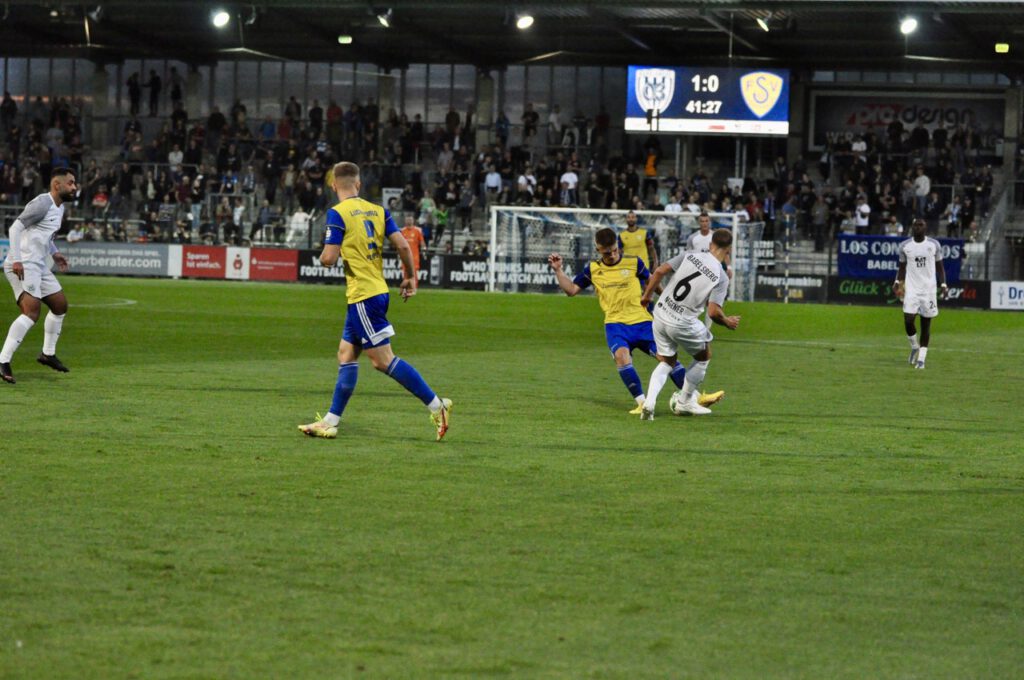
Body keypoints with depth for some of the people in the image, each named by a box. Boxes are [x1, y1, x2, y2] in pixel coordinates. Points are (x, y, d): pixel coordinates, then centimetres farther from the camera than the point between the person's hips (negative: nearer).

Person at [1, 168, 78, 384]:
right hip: (23, 266, -10)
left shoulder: (59, 207, 17)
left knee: (60, 305, 19)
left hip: (38, 266, 10)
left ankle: (48, 353, 35)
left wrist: (54, 253, 22)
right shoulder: (42, 203, -14)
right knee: (32, 311, -24)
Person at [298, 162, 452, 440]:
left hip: (363, 295, -8)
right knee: (346, 355, 12)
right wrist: (409, 277, 15)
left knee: (383, 360, -6)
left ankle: (436, 406, -8)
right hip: (378, 290, 8)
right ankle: (330, 422, 15)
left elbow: (329, 258, -16)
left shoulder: (337, 214, -12)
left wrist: (323, 255, 8)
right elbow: (402, 245, 2)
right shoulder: (377, 210, 8)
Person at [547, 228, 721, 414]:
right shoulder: (592, 269, 7)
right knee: (621, 355, -29)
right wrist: (558, 270, 3)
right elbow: (571, 290, 13)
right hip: (615, 323, -1)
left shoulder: (634, 263, 3)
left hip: (642, 321, 1)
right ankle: (641, 403, -26)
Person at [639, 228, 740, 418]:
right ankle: (686, 401, 31)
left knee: (667, 362, 21)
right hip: (682, 323, -4)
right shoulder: (721, 277, -11)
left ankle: (649, 403, 0)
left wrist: (647, 295, 9)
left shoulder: (689, 256, 0)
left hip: (660, 314, 4)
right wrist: (727, 322, 3)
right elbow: (713, 312, -18)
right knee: (703, 356, 24)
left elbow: (659, 271, -5)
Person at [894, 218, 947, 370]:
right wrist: (898, 282, -4)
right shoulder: (905, 246, 3)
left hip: (928, 289, 0)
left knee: (926, 323, 2)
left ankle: (921, 358, 9)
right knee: (908, 321, -12)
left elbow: (940, 266, 7)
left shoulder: (934, 245, 1)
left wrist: (943, 284, -4)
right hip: (911, 289, 0)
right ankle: (914, 347, 17)